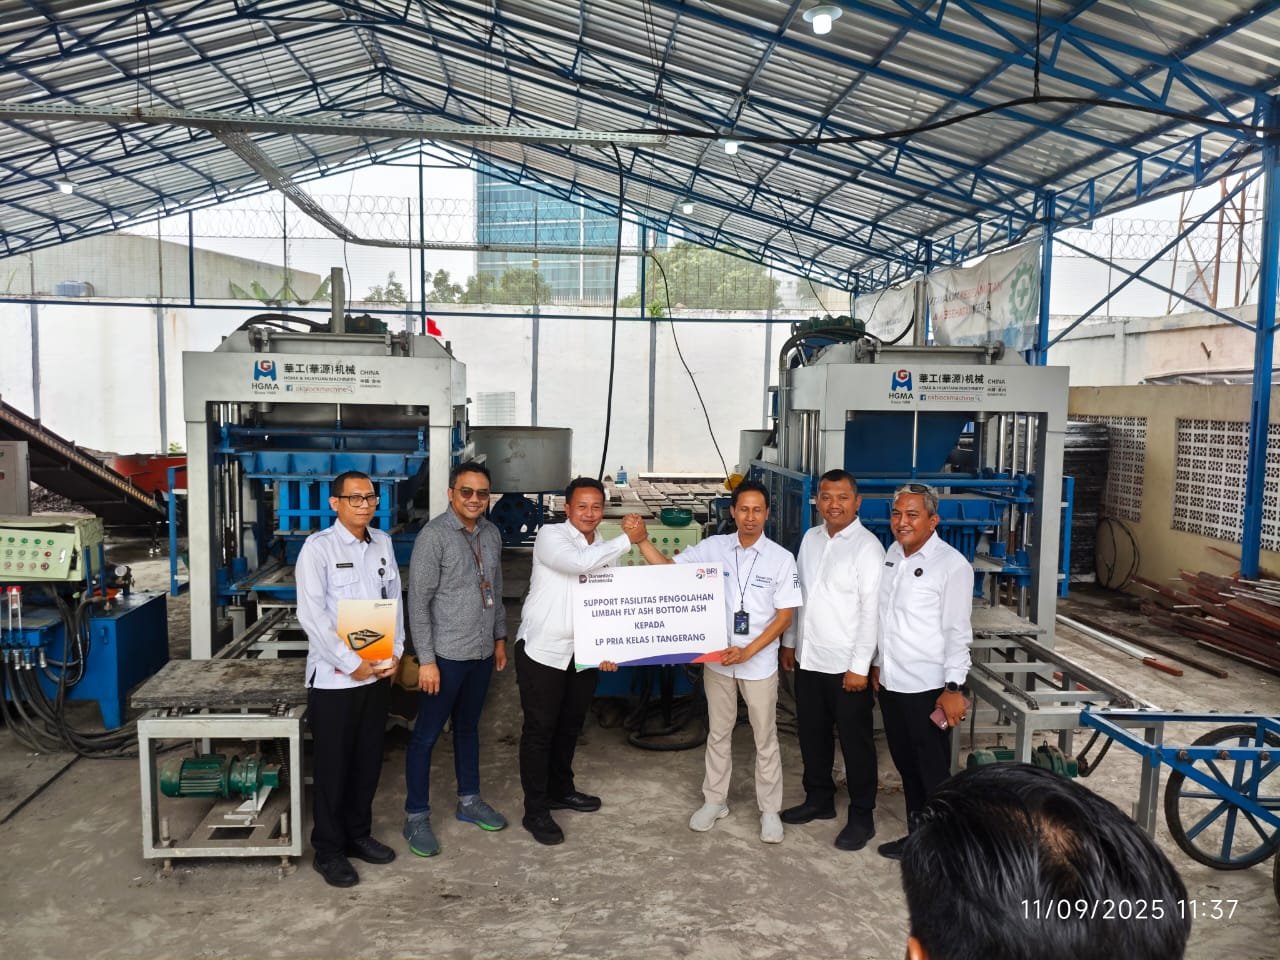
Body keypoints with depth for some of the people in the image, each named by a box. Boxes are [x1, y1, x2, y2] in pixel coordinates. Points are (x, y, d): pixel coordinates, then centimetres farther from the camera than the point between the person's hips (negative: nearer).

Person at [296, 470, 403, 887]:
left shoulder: (383, 543, 6)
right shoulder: (318, 547, -11)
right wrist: (352, 664, -16)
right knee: (332, 765, 7)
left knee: (368, 760, 15)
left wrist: (395, 652, -1)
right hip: (334, 676, -5)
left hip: (378, 673, 5)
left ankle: (358, 834, 33)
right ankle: (328, 850, 22)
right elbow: (311, 614, -16)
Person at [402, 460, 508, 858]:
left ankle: (469, 800, 33)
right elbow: (418, 602, -16)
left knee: (468, 727, 19)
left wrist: (499, 637, 16)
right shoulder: (433, 535, -15)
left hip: (481, 651, 7)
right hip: (446, 654, -6)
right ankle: (416, 817, 16)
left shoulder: (491, 534, 6)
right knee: (427, 734, 5)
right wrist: (426, 659, -17)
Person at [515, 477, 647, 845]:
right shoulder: (550, 535, -11)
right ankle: (535, 810, 13)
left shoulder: (605, 549, 7)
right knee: (539, 729, 2)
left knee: (570, 726, 19)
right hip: (543, 650, -6)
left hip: (583, 652, 6)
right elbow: (578, 562, -31)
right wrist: (627, 539, -25)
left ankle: (560, 790, 38)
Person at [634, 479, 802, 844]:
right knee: (718, 733, 16)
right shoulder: (713, 547, -5)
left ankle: (770, 810, 26)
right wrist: (642, 540, -22)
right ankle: (714, 801, 32)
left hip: (759, 663, -2)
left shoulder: (781, 559, -10)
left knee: (765, 738, 10)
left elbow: (784, 616, -8)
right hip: (717, 660, 2)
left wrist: (747, 652, -17)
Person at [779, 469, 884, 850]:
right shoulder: (811, 538, 7)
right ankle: (819, 799, 36)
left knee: (855, 741, 6)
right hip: (809, 660, 7)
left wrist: (860, 666, -17)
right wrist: (790, 642, 14)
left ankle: (861, 817, 21)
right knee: (812, 733, 18)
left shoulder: (867, 546, -13)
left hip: (846, 665, -6)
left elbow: (872, 610, -16)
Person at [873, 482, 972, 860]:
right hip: (891, 683, 7)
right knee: (906, 765, 19)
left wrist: (954, 688, -17)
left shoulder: (952, 565, -14)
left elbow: (957, 631, -15)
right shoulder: (892, 553, 7)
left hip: (927, 688, -7)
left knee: (933, 772, 5)